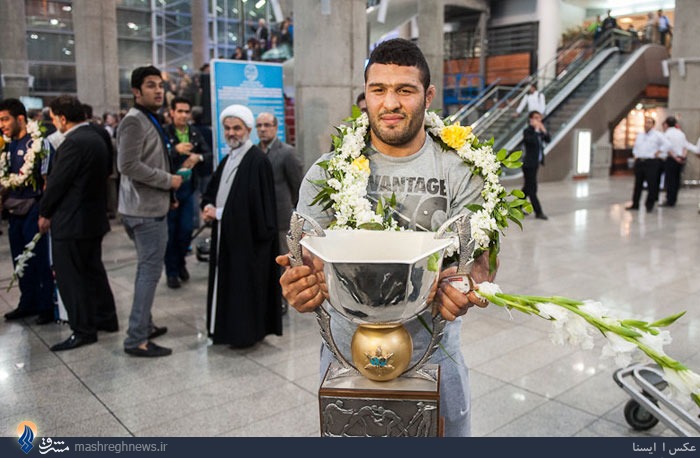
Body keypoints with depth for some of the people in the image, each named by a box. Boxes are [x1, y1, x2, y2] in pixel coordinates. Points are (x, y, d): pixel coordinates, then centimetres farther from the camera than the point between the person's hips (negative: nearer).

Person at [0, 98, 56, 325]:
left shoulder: (39, 142, -10)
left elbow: (48, 179, -12)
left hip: (33, 210, -7)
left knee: (40, 261, 0)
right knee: (21, 261, 14)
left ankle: (47, 306, 12)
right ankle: (28, 303, 27)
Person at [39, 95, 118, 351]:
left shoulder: (73, 142, -19)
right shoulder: (96, 138, 9)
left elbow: (57, 181, -17)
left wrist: (44, 213, -2)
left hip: (71, 221, -9)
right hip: (94, 217, 9)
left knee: (70, 277, 0)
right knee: (92, 270, 19)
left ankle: (83, 331, 7)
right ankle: (106, 319, 28)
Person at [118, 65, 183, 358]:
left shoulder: (149, 120, 18)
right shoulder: (134, 121, -13)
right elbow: (129, 165, -23)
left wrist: (167, 193, 10)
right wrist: (169, 180, -15)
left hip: (151, 207, 10)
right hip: (146, 210, -10)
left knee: (147, 270, 17)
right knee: (150, 271, -7)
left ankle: (144, 326, 29)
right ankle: (136, 339, -1)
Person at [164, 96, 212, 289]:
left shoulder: (195, 133, 7)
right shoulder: (164, 133, -9)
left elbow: (209, 155, 5)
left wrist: (198, 157, -15)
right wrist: (175, 150, -31)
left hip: (189, 187, 4)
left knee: (187, 229, 7)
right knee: (170, 231, 4)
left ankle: (180, 262, 30)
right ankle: (171, 271, 17)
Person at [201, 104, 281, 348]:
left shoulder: (258, 161, -14)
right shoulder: (228, 159, 13)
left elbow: (256, 203, -20)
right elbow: (211, 190, 18)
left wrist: (219, 213, -14)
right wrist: (208, 206, -5)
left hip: (248, 236, -8)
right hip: (227, 236, 8)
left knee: (246, 283, 1)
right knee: (228, 283, 13)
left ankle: (247, 332, 15)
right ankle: (229, 329, 26)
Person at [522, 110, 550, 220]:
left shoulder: (539, 131, 12)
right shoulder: (527, 131, -11)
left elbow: (548, 139, 5)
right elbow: (532, 141, -28)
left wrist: (543, 130, -5)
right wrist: (536, 130, -20)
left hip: (535, 163, 9)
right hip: (529, 164, -9)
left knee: (528, 187, 15)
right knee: (532, 189, -4)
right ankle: (538, 212, -2)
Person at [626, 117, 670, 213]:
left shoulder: (658, 135, -1)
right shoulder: (639, 135, 17)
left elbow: (667, 145, -7)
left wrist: (658, 153, -9)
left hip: (651, 163, -5)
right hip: (639, 162, 5)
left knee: (651, 184, -3)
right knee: (637, 184, 9)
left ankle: (649, 205, 6)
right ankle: (635, 204, 16)